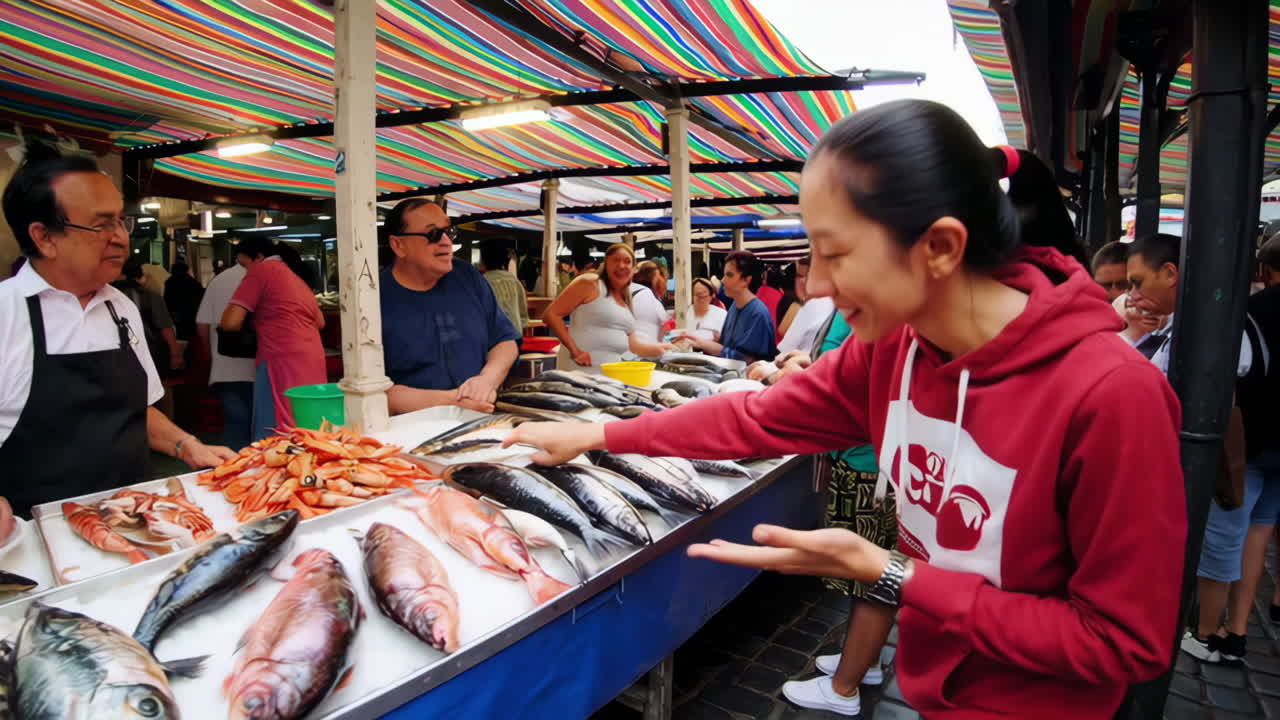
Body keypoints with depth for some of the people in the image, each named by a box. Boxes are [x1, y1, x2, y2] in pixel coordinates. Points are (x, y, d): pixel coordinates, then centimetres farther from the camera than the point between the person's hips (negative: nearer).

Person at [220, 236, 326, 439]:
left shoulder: (261, 269, 1)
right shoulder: (296, 276, 23)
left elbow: (230, 322, -5)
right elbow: (320, 321, 31)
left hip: (283, 360, -8)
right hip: (313, 361, 8)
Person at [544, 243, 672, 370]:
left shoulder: (625, 300, 17)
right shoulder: (589, 283, -5)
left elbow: (631, 344, 23)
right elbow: (550, 315, -9)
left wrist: (662, 348, 20)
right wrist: (574, 350, -16)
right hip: (581, 371, -7)